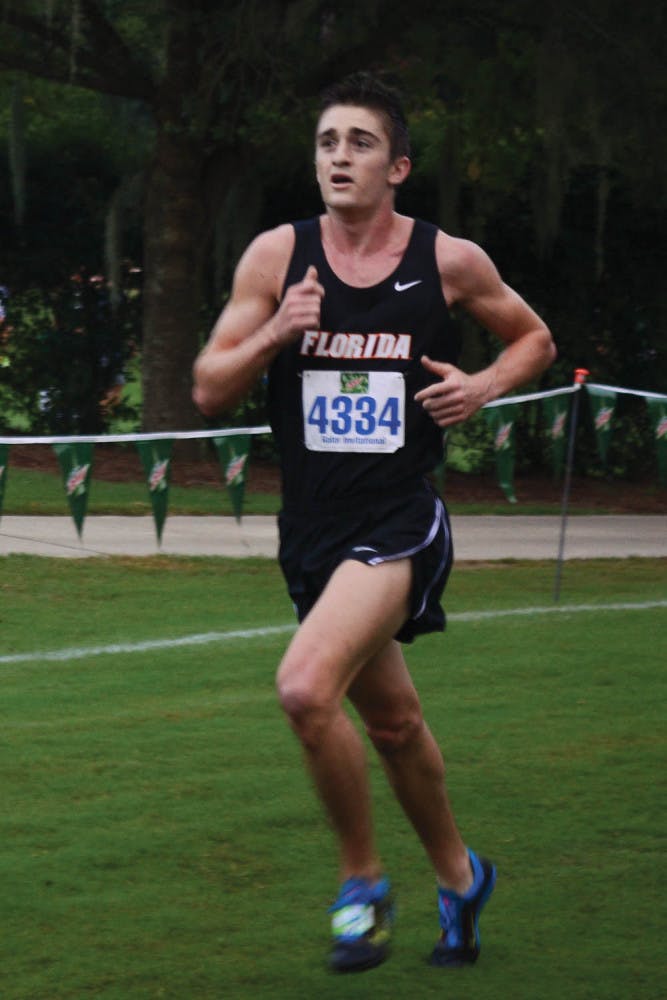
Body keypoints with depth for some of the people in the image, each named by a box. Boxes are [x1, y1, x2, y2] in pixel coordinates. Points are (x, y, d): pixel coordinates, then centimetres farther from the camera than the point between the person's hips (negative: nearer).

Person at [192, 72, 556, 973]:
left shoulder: (449, 261, -3)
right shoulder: (277, 256, 0)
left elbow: (535, 339, 14)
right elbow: (208, 391, 1)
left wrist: (485, 385, -6)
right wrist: (274, 334, -16)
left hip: (400, 524, -4)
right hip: (312, 528, 4)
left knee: (307, 687, -25)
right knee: (392, 721, 18)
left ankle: (362, 883, -5)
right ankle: (459, 876, 42)